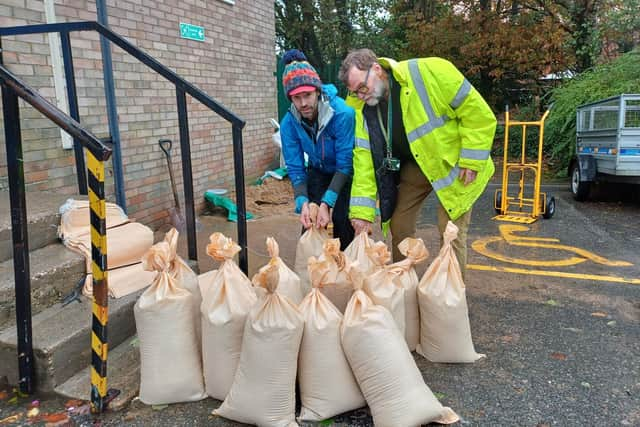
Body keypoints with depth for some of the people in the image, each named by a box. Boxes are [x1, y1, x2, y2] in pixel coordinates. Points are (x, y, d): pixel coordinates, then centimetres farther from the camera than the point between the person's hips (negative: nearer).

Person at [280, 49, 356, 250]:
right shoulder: (289, 124, -20)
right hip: (318, 171, 3)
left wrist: (327, 203, -38)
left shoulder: (342, 113, -33)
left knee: (340, 218, -17)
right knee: (310, 219, -9)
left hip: (346, 173, -3)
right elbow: (295, 169, -16)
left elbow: (345, 164, -31)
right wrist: (302, 202, -33)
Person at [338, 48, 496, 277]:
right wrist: (362, 211, -15)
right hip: (413, 166, 5)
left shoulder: (429, 72, -25)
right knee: (399, 226, 6)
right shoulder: (363, 111, -8)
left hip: (452, 164, -5)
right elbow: (364, 160, -9)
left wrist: (472, 161, -20)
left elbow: (477, 112, -20)